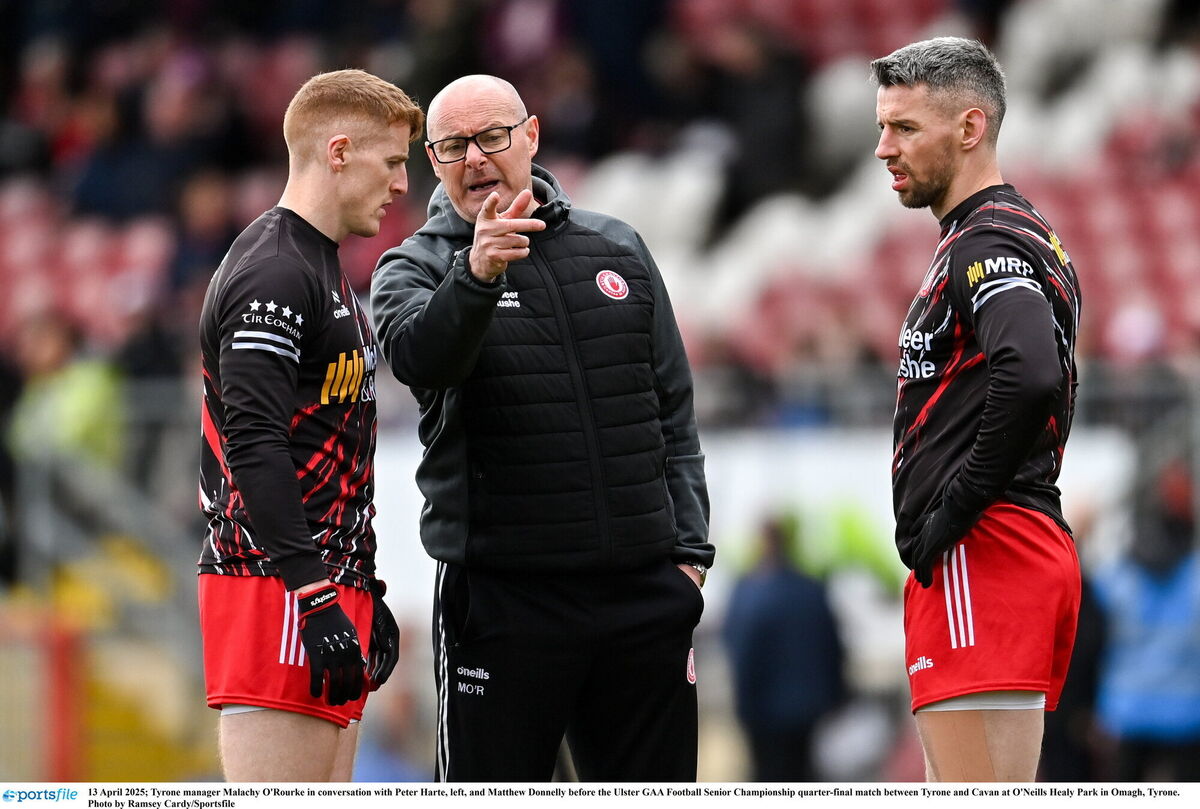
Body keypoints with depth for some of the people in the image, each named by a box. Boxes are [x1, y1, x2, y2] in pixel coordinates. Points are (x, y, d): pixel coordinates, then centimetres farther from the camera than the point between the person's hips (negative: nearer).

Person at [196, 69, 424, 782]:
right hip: (278, 589, -10)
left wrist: (363, 591, 26)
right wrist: (315, 598, -25)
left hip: (329, 588, 10)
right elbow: (254, 448, -21)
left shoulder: (325, 271, 22)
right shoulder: (272, 275, -12)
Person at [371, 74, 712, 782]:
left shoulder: (618, 251, 14)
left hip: (644, 594, 3)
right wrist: (475, 276, -42)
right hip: (502, 602, -3)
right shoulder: (418, 268, 2)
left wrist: (690, 550, 7)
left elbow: (674, 412, 16)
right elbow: (419, 353, -22)